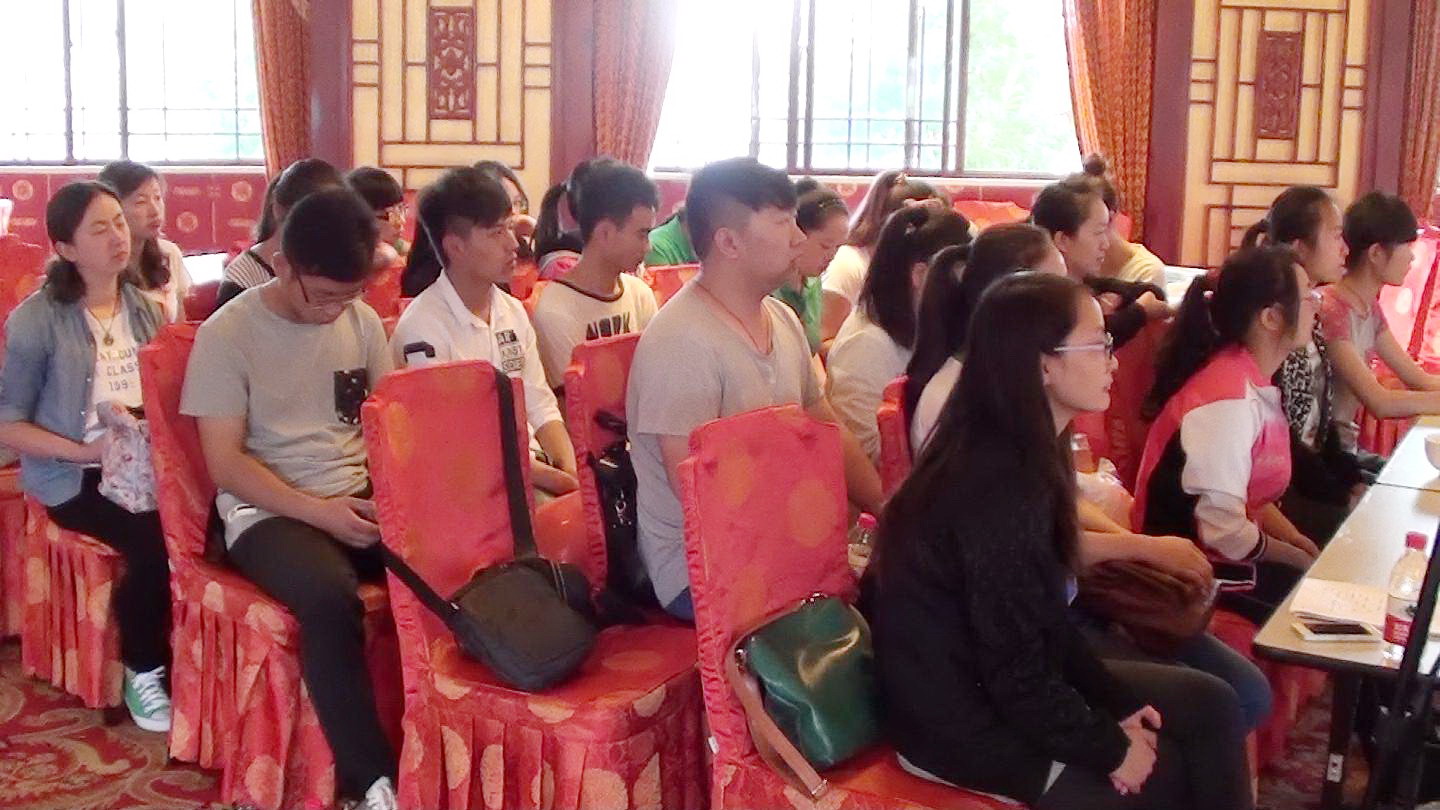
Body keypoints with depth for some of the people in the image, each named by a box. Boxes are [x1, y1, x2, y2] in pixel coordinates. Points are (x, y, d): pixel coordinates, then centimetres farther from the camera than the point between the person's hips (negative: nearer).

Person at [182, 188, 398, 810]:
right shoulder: (228, 334, -7)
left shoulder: (363, 322, 7)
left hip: (360, 499, 5)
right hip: (267, 509, -4)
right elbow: (226, 463, -9)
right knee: (331, 597, -37)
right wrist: (318, 511, -20)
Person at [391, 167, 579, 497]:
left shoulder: (513, 312, 14)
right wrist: (532, 473, -20)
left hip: (533, 464, 7)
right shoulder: (422, 327, -9)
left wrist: (570, 469, -5)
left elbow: (541, 407, 13)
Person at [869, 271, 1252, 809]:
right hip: (962, 722, -8)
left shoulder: (1018, 457, 2)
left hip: (986, 681, 9)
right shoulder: (1000, 486, -28)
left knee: (1211, 705, 9)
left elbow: (1045, 620, 8)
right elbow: (1017, 672, -24)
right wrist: (1111, 749, -11)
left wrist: (1115, 707, 2)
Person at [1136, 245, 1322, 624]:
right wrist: (1300, 559, -9)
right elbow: (1224, 530, -25)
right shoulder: (1230, 401, -25)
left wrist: (1301, 544, -1)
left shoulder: (1254, 383, 4)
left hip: (1226, 545, 9)